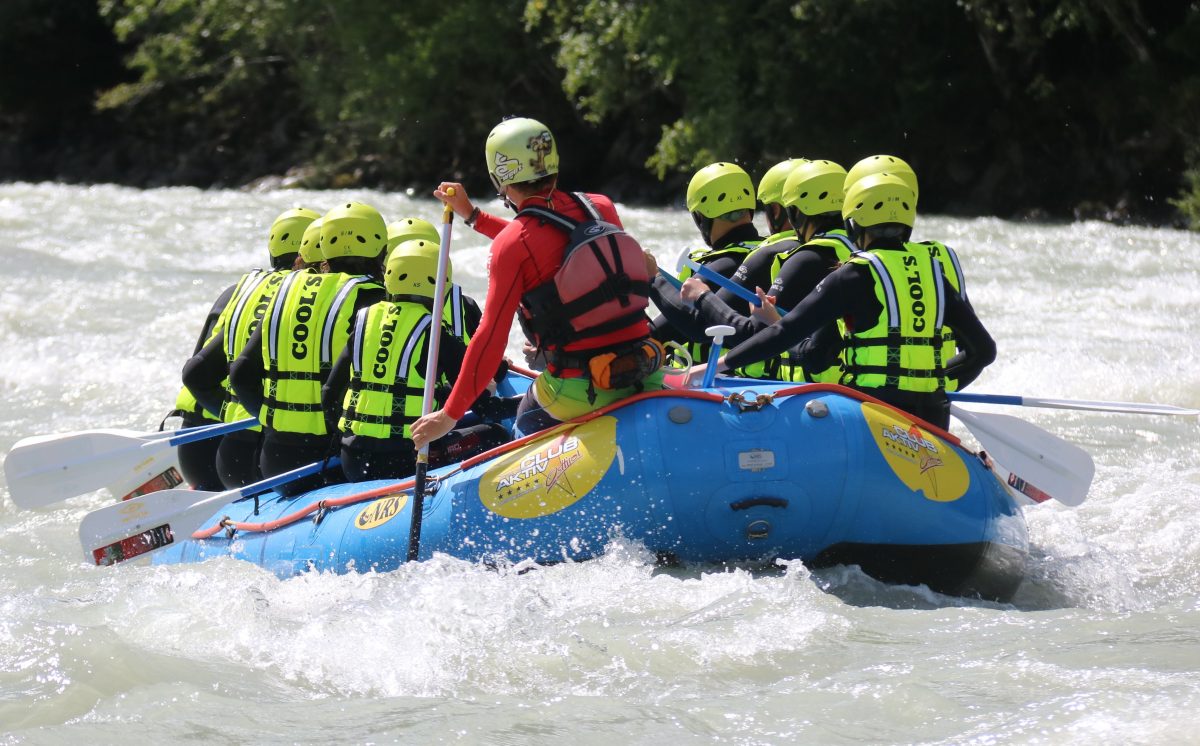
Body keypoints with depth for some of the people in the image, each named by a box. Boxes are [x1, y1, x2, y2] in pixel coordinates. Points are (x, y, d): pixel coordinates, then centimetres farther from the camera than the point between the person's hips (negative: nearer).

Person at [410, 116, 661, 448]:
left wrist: (449, 416, -1)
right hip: (644, 377, 4)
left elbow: (491, 339, -9)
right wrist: (473, 216, 34)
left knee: (526, 425, 26)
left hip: (582, 390, -4)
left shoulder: (510, 245, -9)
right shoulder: (601, 208, 7)